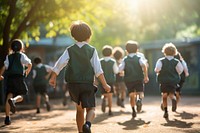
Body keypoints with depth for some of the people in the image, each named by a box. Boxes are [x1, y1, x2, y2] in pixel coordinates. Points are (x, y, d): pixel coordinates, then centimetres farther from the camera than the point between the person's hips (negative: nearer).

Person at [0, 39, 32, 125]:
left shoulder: (8, 57, 14)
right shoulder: (22, 55, 6)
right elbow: (29, 64, -7)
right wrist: (27, 71, 10)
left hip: (9, 78, 3)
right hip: (19, 78, -3)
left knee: (8, 97, 0)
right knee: (20, 96, 9)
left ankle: (7, 118, -10)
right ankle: (13, 100, -28)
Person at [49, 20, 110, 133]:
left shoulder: (70, 50, 2)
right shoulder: (92, 50, -2)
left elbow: (60, 64, -7)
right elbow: (98, 70, -8)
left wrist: (53, 78, 3)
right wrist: (105, 85, -5)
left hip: (73, 84, 3)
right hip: (87, 84, -3)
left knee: (79, 108, 20)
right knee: (91, 108, 2)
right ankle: (87, 124, -29)